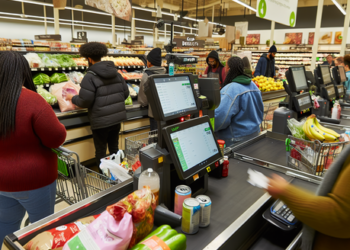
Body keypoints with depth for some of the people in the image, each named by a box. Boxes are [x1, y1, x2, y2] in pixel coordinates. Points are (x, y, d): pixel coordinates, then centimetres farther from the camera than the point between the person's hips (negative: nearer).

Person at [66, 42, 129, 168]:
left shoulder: (90, 77, -15)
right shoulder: (116, 73, 3)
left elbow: (85, 102, -16)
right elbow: (125, 93, 7)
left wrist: (72, 98, 4)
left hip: (101, 121, -6)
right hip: (117, 117, 6)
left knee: (101, 152, 10)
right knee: (114, 148, 20)